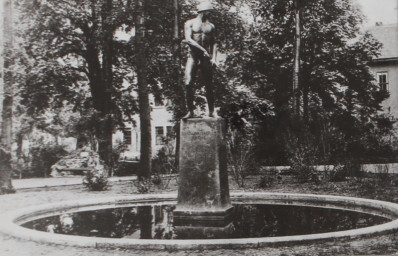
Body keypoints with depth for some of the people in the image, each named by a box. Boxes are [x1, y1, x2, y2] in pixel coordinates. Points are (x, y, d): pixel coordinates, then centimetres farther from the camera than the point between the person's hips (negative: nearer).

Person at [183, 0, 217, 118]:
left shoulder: (210, 26, 17)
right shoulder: (190, 23, 5)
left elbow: (213, 43, 17)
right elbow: (188, 40, -8)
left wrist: (214, 58, 2)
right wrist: (203, 50, -15)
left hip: (206, 57, 2)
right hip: (192, 56, -2)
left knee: (209, 86, -1)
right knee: (188, 83, -13)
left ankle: (211, 112, 6)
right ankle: (190, 111, -5)